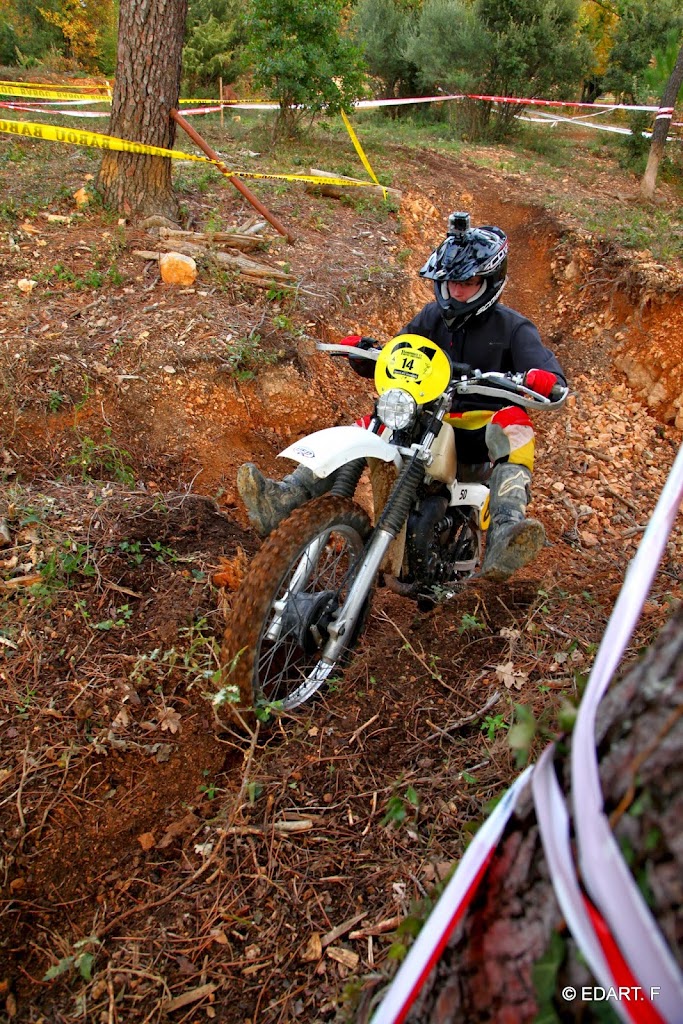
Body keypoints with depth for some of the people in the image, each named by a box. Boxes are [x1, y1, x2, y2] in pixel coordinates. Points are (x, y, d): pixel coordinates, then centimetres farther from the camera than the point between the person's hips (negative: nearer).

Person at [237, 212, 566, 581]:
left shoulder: (511, 326, 1)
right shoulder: (432, 317, 14)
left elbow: (542, 362, -14)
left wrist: (546, 378, -40)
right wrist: (363, 352, -12)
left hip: (483, 426, -3)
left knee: (514, 425, -37)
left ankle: (504, 537, -57)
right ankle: (283, 499, -30)